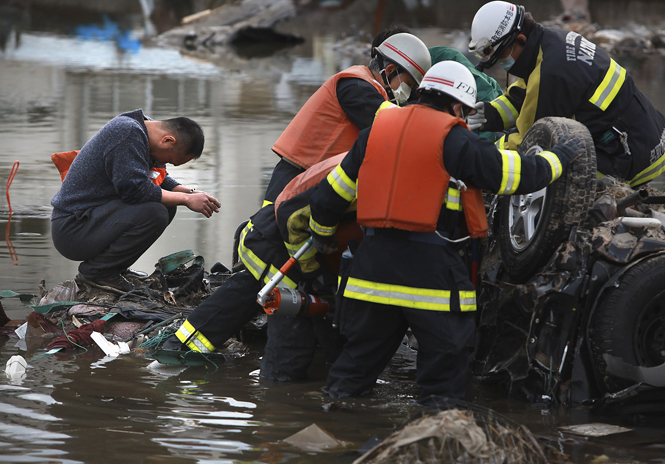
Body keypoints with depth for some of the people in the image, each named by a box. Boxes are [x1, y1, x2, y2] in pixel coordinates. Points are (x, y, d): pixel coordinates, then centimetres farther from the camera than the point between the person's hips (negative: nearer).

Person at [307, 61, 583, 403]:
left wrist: (322, 233, 37)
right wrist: (559, 157, 16)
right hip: (431, 268, -5)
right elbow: (520, 175, -2)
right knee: (446, 353, 5)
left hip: (373, 260, 5)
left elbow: (330, 194, 19)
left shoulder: (376, 130, 13)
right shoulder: (455, 140, -4)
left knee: (361, 352, 16)